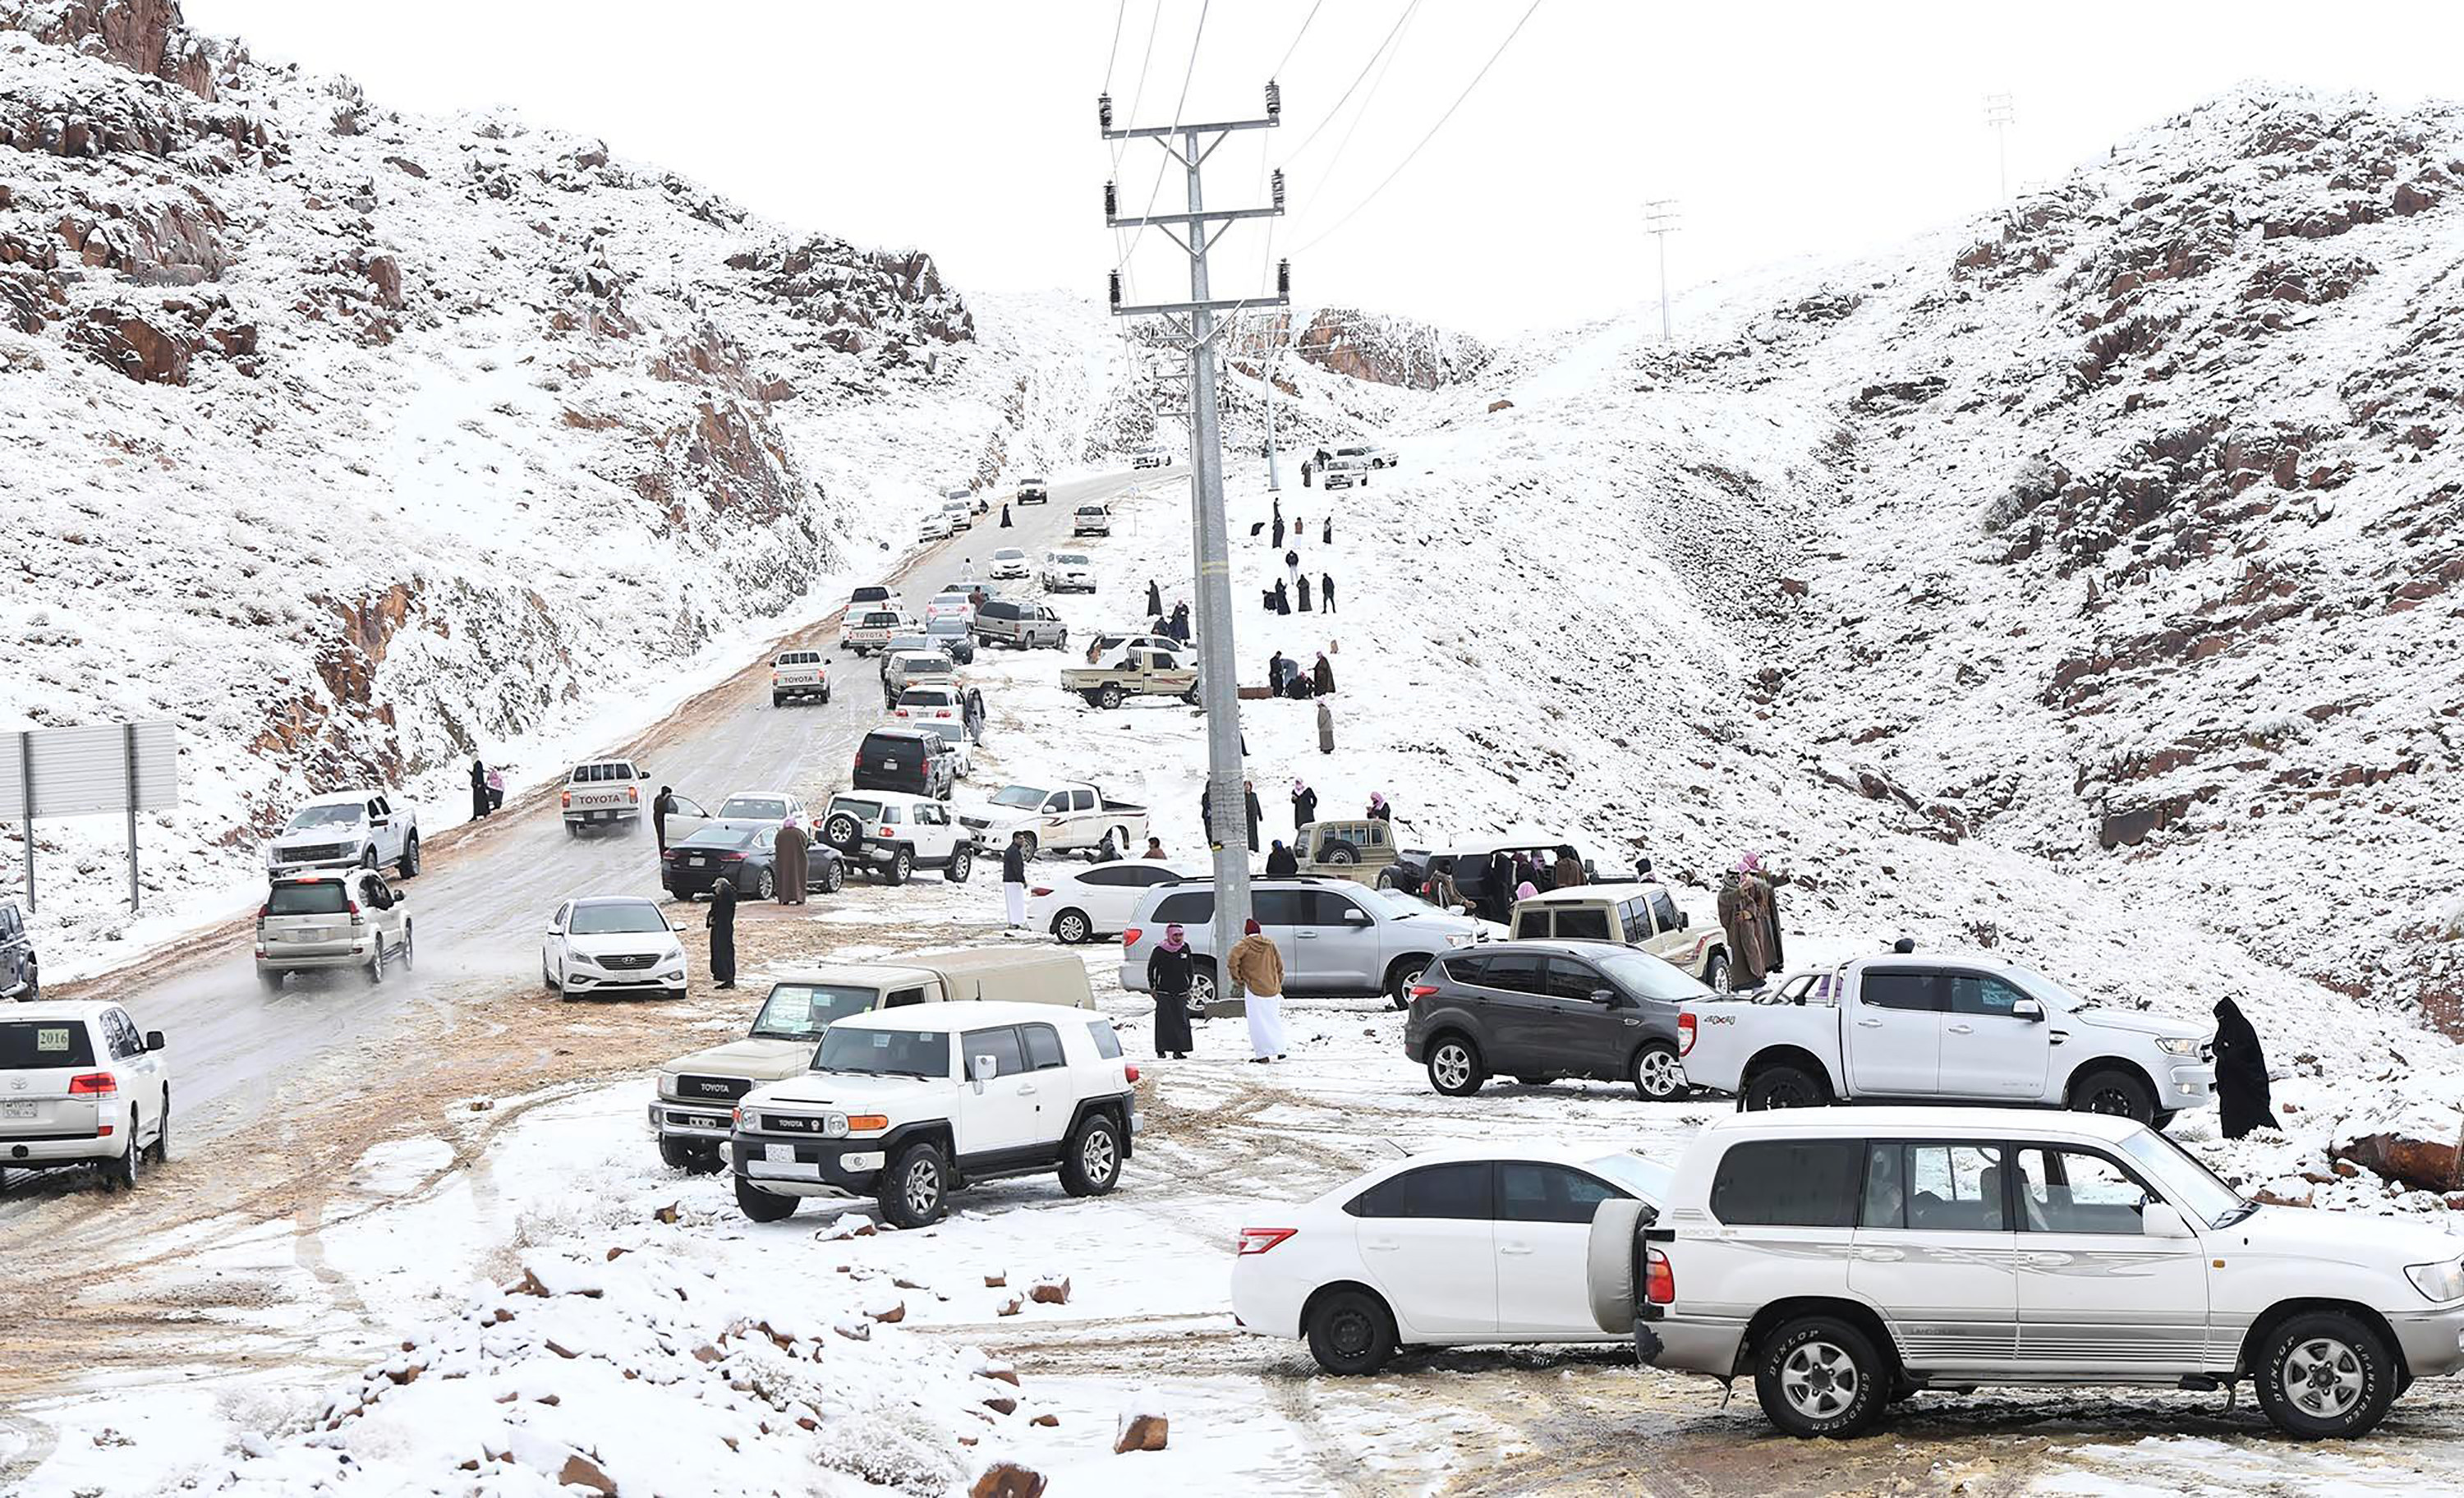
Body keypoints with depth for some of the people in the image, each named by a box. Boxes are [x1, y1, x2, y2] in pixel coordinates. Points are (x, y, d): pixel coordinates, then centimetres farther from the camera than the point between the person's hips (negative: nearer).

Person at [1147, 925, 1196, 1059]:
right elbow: (1151, 968, 4)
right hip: (1164, 991, -3)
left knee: (1182, 1021, -3)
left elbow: (1190, 969, 16)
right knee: (1164, 1021, -5)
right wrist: (1152, 987, 2)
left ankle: (1178, 1050, 0)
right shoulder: (1160, 950, -4)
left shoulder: (1185, 948, 5)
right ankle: (1161, 1049, 2)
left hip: (1181, 991, 3)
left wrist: (1189, 986, 13)